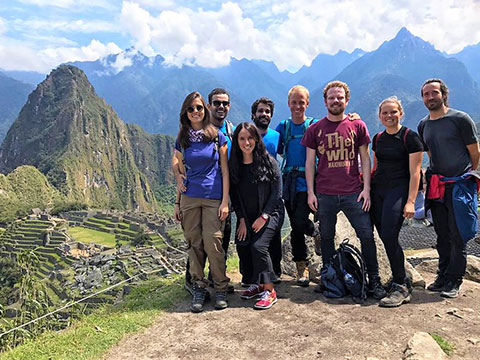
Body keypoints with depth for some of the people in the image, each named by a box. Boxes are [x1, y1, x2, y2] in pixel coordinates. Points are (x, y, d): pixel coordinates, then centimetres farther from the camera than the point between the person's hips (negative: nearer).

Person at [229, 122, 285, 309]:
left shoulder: (268, 162, -9)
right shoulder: (234, 164, 2)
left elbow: (276, 192, -9)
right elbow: (234, 194, 4)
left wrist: (264, 216, -13)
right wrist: (241, 219, -2)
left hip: (270, 213, -5)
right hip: (246, 216, 5)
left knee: (258, 246, -20)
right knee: (242, 247, -3)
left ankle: (269, 291, -7)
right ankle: (256, 284, 19)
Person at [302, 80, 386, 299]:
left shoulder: (357, 126, 6)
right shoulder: (315, 129, 5)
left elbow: (365, 158, 7)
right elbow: (310, 162, 6)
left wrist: (366, 188, -1)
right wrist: (310, 192, 0)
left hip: (353, 192, 0)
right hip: (324, 194, 1)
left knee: (367, 235, -1)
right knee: (326, 237, 10)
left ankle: (374, 281, 15)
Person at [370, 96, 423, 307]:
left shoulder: (410, 137, -4)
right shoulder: (378, 139, 14)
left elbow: (414, 172, -7)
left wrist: (410, 201, -14)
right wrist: (367, 190, 16)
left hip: (398, 190, -6)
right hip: (377, 190, 6)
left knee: (389, 237, -15)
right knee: (385, 238, 5)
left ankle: (401, 287, -2)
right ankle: (401, 280, 20)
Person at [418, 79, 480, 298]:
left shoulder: (461, 119, -6)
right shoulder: (423, 125, 11)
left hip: (460, 185, -5)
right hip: (436, 187, 5)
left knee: (457, 235, -2)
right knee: (442, 235, 12)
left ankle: (454, 280, 9)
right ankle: (442, 276, 22)